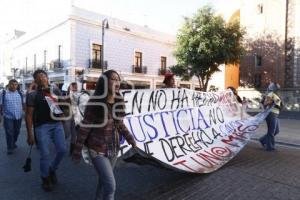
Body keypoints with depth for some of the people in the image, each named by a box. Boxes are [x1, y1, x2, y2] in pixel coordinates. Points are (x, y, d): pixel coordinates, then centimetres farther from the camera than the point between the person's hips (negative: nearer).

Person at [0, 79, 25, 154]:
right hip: (8, 117, -3)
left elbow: (23, 104, 12)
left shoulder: (20, 93, 5)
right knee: (9, 133, 0)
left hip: (18, 117, 3)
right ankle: (10, 148, 13)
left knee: (17, 131, 15)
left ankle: (13, 143, 37)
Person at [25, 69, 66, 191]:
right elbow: (29, 115, -4)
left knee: (62, 150, 2)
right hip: (42, 126, -3)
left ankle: (52, 169, 30)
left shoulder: (56, 91, 8)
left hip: (57, 124, 3)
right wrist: (29, 134, -8)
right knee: (45, 154, 1)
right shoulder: (32, 95, -2)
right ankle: (45, 178, 24)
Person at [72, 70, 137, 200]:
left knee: (104, 180, 22)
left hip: (114, 149, 6)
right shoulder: (95, 104, -20)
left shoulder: (118, 102, -3)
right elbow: (84, 128, -14)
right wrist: (77, 151, -9)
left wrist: (129, 138, 6)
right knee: (110, 186, -3)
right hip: (98, 150, -5)